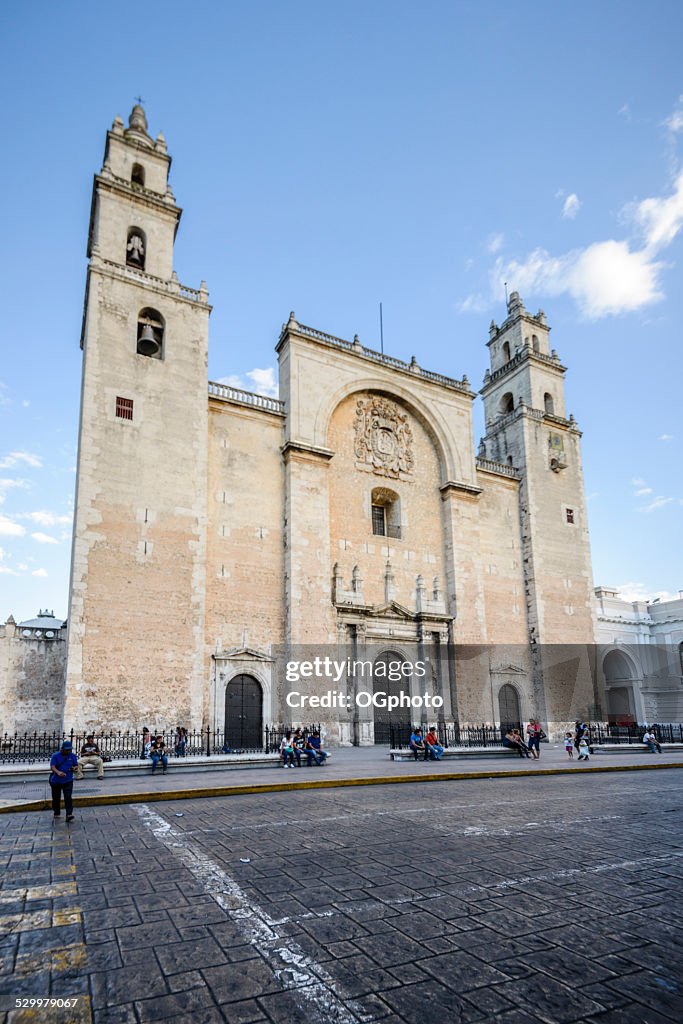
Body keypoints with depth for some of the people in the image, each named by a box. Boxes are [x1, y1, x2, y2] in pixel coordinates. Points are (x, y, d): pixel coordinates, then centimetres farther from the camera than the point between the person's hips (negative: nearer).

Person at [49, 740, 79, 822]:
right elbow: (52, 766, -17)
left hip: (68, 781, 0)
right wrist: (58, 772, -37)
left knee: (68, 798, -11)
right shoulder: (55, 756, -8)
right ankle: (56, 813, 34)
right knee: (56, 798, 11)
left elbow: (76, 765, 11)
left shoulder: (72, 756, 2)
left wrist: (74, 768, -14)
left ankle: (69, 814, -14)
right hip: (56, 781, 0)